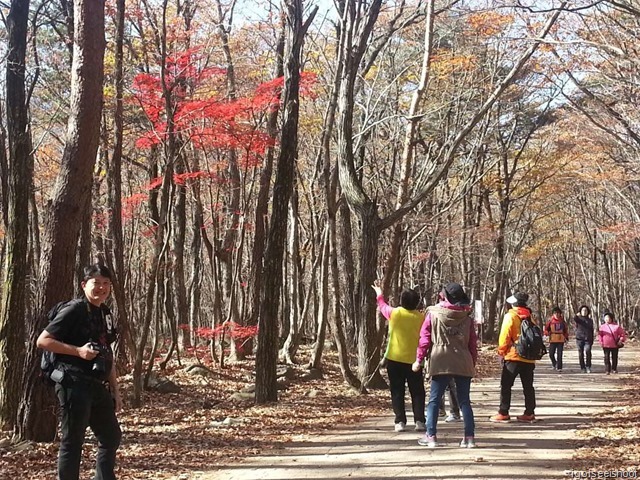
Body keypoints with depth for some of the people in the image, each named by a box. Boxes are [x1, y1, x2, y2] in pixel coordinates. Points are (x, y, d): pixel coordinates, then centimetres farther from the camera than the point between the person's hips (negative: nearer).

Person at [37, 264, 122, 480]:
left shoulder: (104, 314, 14)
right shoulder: (74, 310, -10)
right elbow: (42, 340, -13)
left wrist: (115, 390, 18)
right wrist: (78, 351, -20)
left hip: (97, 387, 9)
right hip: (74, 385, -9)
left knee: (111, 437, 14)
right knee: (72, 441, -2)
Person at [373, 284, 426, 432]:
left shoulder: (394, 313, -5)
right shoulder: (421, 317, -4)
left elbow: (382, 306, 16)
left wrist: (379, 295, 33)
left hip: (394, 359, 0)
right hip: (413, 360, 0)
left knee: (397, 392, 5)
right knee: (417, 392, 9)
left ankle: (400, 421, 0)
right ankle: (419, 421, 2)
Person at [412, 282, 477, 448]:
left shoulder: (433, 313, 0)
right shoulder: (467, 317, 7)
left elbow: (425, 338, -2)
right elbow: (473, 342, 9)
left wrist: (419, 360, 5)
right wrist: (473, 363, 18)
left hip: (441, 364, -2)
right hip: (464, 364, 2)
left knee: (434, 400, 6)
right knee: (464, 401, 8)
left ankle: (431, 436, 5)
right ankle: (469, 437, 5)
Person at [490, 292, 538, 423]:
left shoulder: (510, 316, -7)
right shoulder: (530, 317, 10)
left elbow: (505, 336, -11)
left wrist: (501, 351, 1)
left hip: (513, 356, -6)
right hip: (529, 357, 6)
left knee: (506, 385, -1)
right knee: (528, 386, 10)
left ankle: (503, 413, -3)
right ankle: (530, 413, 11)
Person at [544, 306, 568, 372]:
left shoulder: (562, 321, 5)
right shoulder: (550, 321, 1)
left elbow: (566, 330, 13)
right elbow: (546, 329, 6)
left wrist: (566, 337, 6)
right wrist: (547, 333, -14)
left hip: (561, 340, 0)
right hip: (552, 340, 0)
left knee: (559, 354, -3)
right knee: (551, 354, -1)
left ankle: (559, 368, 3)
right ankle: (554, 363, 27)